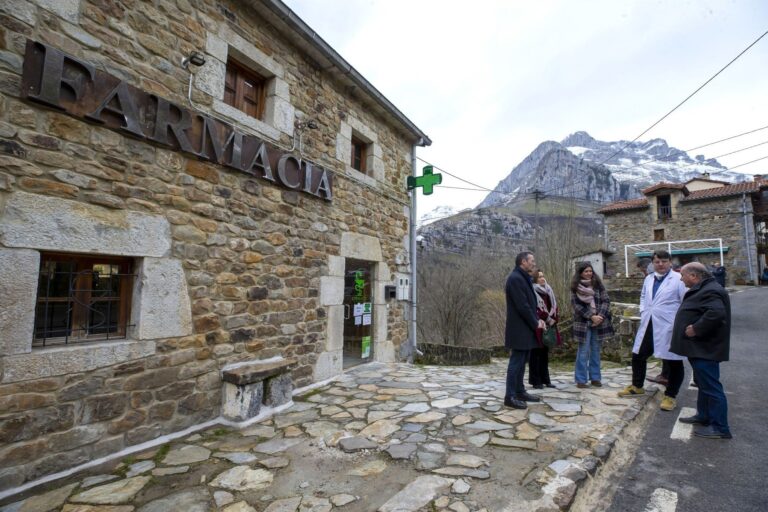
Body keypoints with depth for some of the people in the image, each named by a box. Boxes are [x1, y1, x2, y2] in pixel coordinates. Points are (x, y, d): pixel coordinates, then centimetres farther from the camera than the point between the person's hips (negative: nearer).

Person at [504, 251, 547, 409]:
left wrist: (537, 320, 7)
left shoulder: (524, 278, 16)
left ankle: (520, 392, 25)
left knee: (522, 362, 15)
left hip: (525, 328, 10)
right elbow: (522, 306, -21)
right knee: (516, 362, -5)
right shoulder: (515, 278, -17)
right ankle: (510, 397, 2)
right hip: (519, 329, -10)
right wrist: (535, 323, -11)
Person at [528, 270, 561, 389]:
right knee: (535, 354, -1)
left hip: (548, 327, 8)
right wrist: (548, 319, -13)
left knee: (545, 354, 13)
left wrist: (553, 320, -2)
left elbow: (554, 307, 13)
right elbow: (535, 310, -17)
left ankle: (545, 379, 21)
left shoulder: (548, 291, 15)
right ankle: (535, 381, 5)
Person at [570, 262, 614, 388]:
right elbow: (577, 305, -8)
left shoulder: (598, 284, 5)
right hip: (583, 323, -3)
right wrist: (591, 317, -15)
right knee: (583, 351, 0)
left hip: (599, 322, 3)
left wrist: (600, 316, -12)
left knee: (596, 351, 10)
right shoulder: (575, 287, -3)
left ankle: (595, 377, 19)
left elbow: (606, 301, 1)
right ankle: (581, 380, 6)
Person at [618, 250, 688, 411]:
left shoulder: (679, 279, -9)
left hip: (668, 327, -6)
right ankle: (637, 386, 34)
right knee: (638, 356, 15)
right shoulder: (648, 279, 11)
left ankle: (670, 396, 22)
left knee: (673, 362, 6)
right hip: (648, 325, 6)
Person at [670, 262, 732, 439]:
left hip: (705, 349, -11)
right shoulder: (703, 289, 15)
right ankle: (703, 416, 33)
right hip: (699, 347, 11)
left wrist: (696, 329, -27)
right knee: (704, 384, 20)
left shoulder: (711, 291, -20)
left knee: (711, 386, -3)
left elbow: (716, 313, -35)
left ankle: (720, 428, 5)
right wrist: (693, 327, 13)